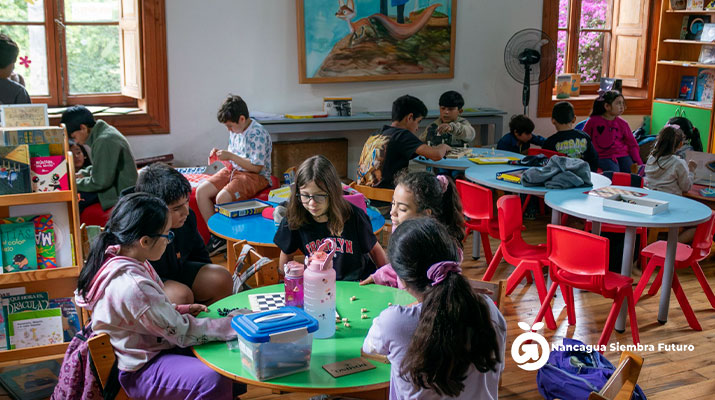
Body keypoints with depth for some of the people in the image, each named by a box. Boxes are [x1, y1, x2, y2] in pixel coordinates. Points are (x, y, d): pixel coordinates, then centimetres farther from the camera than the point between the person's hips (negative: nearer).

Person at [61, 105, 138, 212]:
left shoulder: (105, 141, -23)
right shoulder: (104, 130, 7)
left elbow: (100, 182, -22)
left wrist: (75, 183, -10)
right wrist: (83, 173, 9)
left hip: (120, 193, -10)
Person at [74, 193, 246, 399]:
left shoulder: (118, 256, -3)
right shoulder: (132, 286, -32)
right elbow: (182, 332, -24)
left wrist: (180, 310, 1)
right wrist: (235, 323, -18)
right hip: (139, 370, -10)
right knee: (215, 381, -29)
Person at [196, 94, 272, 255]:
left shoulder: (258, 134, -18)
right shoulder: (235, 130, 8)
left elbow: (257, 167, -21)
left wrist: (230, 156, -19)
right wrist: (220, 154, 0)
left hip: (256, 176, -9)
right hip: (233, 170, 9)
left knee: (222, 197, -30)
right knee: (201, 191, -9)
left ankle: (223, 239, -7)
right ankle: (215, 234, -4)